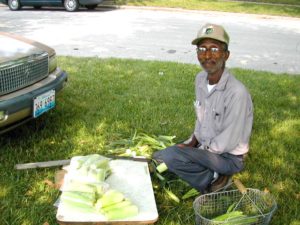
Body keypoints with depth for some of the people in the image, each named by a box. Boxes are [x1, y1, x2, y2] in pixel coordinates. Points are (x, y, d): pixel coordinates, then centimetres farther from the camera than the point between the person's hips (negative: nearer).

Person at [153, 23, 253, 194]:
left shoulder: (237, 92, -28)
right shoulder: (201, 79, -2)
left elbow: (227, 142, -23)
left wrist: (198, 150, -15)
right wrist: (192, 142, 1)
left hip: (229, 156, -8)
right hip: (204, 146, 8)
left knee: (169, 156, -27)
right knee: (158, 158, 1)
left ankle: (211, 179, -5)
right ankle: (215, 176, 6)